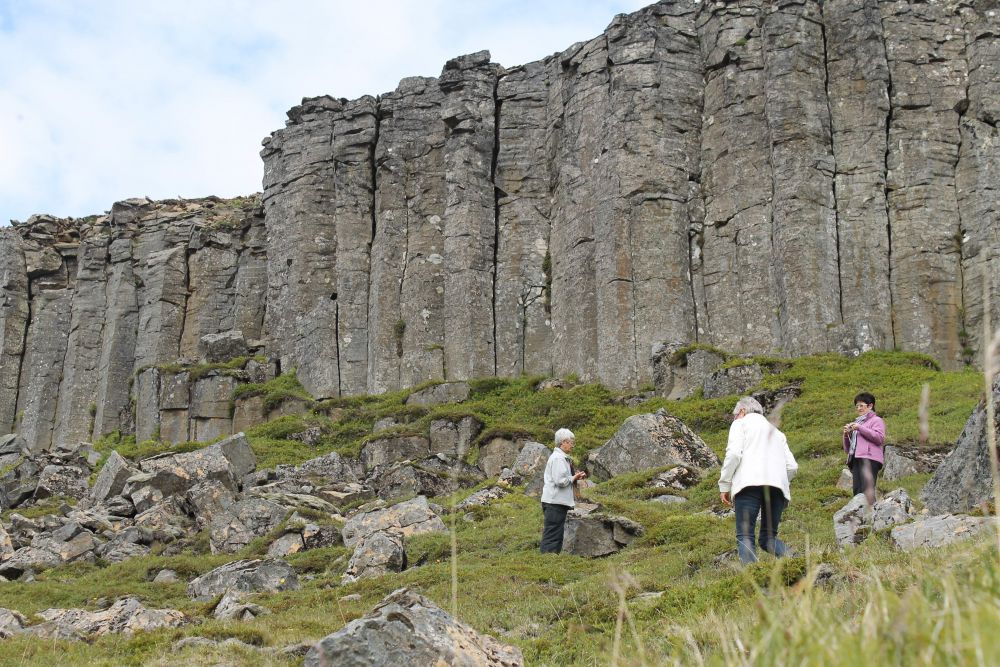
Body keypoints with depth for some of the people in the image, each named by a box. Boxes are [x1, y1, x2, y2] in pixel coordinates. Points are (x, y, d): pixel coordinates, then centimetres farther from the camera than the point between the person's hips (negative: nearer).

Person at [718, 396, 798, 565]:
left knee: (745, 537, -9)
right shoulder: (776, 431, 33)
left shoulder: (741, 423, 16)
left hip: (750, 483, -5)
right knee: (768, 538, 10)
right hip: (778, 486, 5)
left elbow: (734, 453, -3)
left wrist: (724, 485, 2)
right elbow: (792, 466, 20)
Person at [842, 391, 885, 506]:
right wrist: (846, 435, 10)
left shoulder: (876, 420, 13)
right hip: (856, 459, 6)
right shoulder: (856, 422, 32)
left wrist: (860, 428, -8)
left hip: (869, 459, -6)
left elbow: (880, 438, -7)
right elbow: (847, 449, 30)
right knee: (857, 492, -9)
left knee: (866, 491, -21)